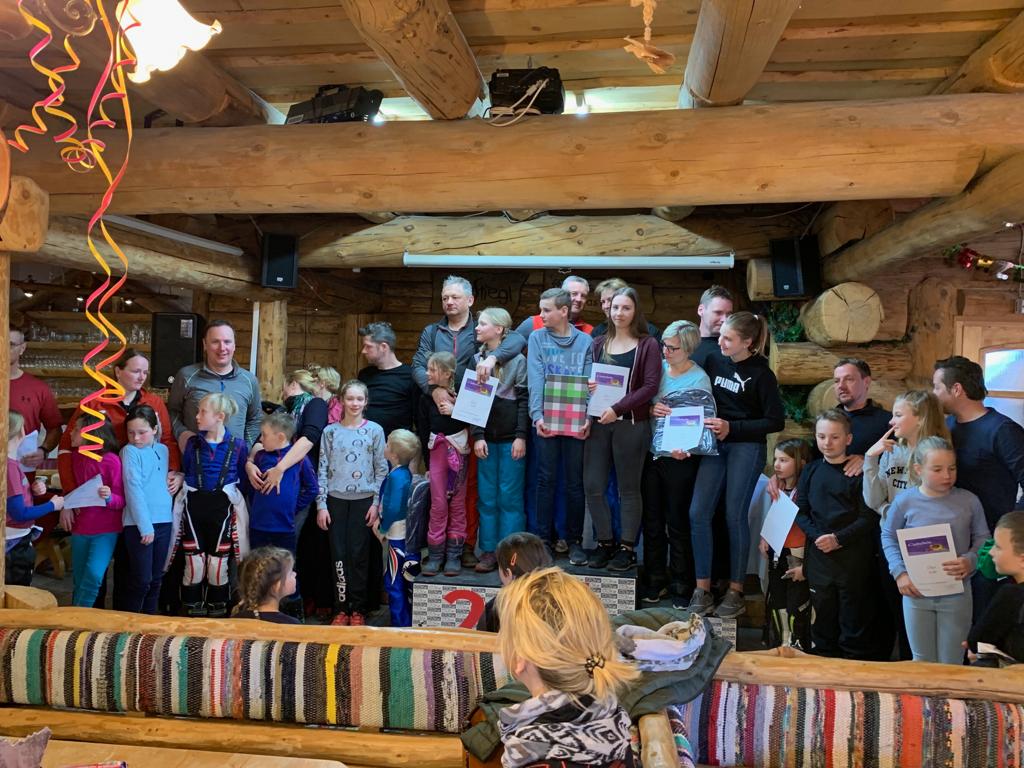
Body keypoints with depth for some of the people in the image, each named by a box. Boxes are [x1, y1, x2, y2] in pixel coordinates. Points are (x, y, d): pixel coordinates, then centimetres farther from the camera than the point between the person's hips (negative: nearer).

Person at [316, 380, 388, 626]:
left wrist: (377, 503, -4)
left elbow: (382, 469, 2)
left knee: (359, 554, -1)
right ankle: (341, 608, 10)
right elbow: (322, 469, 5)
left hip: (364, 500, -1)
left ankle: (358, 610, 10)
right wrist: (321, 505, -1)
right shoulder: (330, 431, 5)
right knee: (339, 555, 1)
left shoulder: (374, 430, 2)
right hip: (336, 500, 1)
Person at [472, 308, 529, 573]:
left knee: (510, 496, -1)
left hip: (511, 438, -3)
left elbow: (524, 400, -2)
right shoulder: (475, 360, 9)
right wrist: (477, 436, -2)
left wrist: (521, 436, -9)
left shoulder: (518, 360, 0)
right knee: (486, 496, 3)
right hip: (485, 438, 3)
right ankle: (488, 551, 11)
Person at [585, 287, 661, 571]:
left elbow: (650, 386, -9)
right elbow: (588, 379, 19)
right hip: (599, 423, 4)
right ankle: (605, 543, 16)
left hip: (630, 424, -4)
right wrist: (586, 387, -6)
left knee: (629, 489, 3)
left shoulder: (647, 345, 1)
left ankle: (627, 548, 13)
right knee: (592, 486, 2)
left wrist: (617, 409, -16)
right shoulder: (598, 344, 13)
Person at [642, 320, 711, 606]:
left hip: (679, 459, -5)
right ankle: (655, 580, 25)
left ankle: (681, 586, 16)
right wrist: (650, 409, -13)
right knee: (652, 520, 12)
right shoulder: (658, 368, 5)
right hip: (651, 453, 5)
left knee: (677, 523, 3)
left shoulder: (699, 379, -9)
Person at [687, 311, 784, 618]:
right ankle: (702, 589, 5)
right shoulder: (714, 362, 5)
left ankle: (735, 592, 11)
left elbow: (776, 420, -8)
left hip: (747, 447, -5)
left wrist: (732, 427, -14)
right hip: (716, 444, 5)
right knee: (698, 513, -4)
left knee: (735, 516, -2)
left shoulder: (760, 373, -8)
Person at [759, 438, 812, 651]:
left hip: (797, 558, -8)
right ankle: (778, 650, 29)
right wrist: (765, 539, 3)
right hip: (777, 556, 8)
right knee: (775, 606, 16)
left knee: (796, 610, 0)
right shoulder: (778, 489, 7)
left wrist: (805, 565, -20)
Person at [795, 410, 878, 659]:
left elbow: (868, 518, -8)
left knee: (854, 617, 5)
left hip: (853, 556, -4)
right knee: (822, 614, 14)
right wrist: (817, 536, -10)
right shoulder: (810, 471, 7)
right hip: (818, 555, 4)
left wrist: (838, 538, -17)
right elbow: (800, 511, 5)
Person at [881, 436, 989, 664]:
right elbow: (889, 537, 3)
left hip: (957, 594, 0)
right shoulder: (904, 501, -9)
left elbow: (982, 538, 3)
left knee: (951, 664, 12)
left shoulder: (969, 501, -7)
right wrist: (900, 572, -7)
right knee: (922, 661, 16)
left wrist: (970, 560, -17)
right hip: (917, 592, 0)